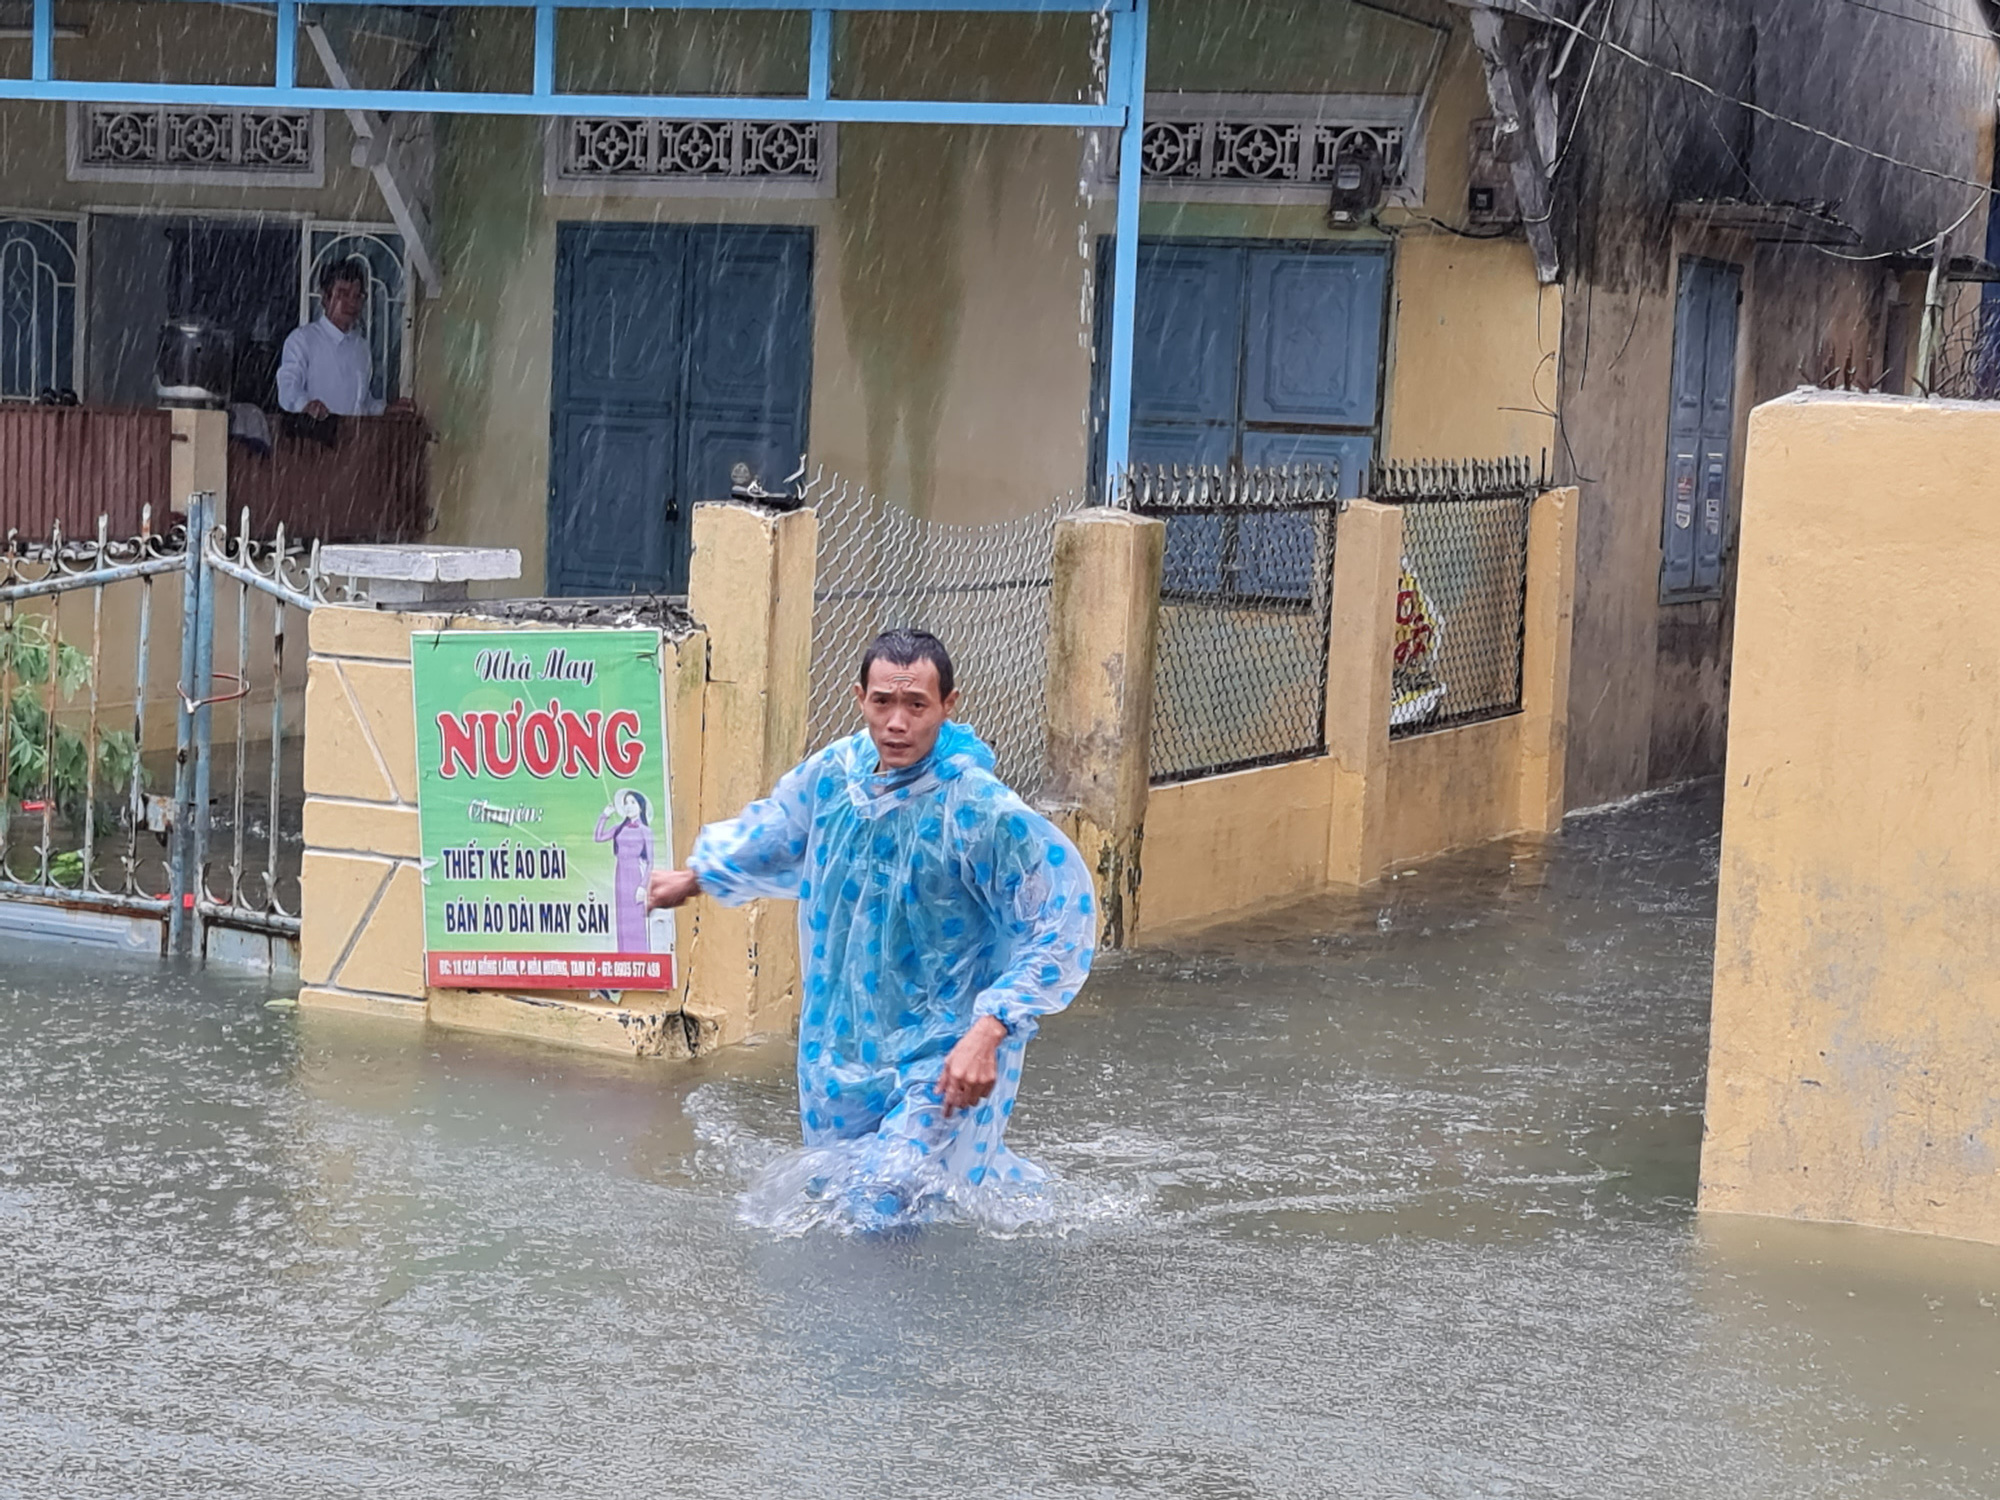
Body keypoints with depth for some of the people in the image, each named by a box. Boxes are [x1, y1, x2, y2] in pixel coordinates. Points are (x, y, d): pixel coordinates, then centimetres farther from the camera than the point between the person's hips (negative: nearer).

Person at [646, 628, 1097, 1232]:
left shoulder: (981, 810, -24)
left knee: (883, 1209, -16)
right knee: (832, 1192, 18)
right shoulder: (834, 773, -4)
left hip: (947, 1052, -7)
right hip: (843, 1040, 7)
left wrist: (988, 1032, -30)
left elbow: (1063, 923, -24)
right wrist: (696, 876, 34)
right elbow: (774, 828, 19)